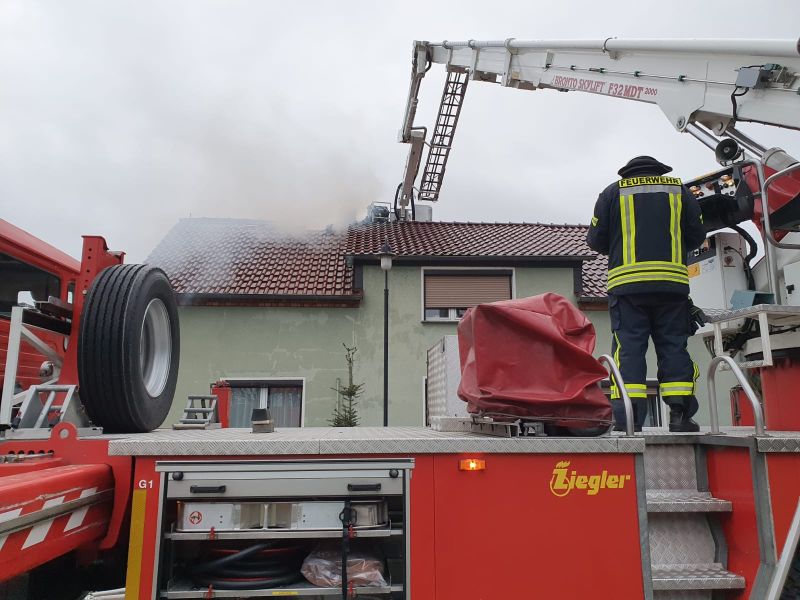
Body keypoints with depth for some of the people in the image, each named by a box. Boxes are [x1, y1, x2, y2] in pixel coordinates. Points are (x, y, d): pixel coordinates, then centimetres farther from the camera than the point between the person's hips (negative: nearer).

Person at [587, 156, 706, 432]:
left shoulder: (613, 192, 11)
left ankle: (627, 419, -9)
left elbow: (595, 238, 7)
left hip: (627, 282, -1)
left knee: (628, 348, -3)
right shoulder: (679, 190, 16)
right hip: (672, 283, 2)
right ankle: (680, 414, 1)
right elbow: (697, 236, 14)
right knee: (673, 347, 6)